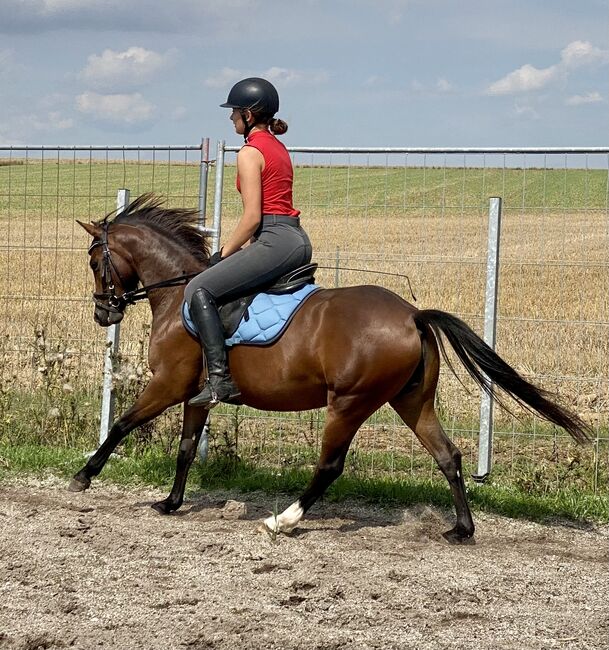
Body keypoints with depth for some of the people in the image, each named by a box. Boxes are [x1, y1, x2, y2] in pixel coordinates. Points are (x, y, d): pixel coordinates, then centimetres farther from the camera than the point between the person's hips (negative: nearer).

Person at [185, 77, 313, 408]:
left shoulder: (250, 153, -9)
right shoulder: (278, 148, 20)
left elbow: (253, 216, -15)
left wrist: (225, 253, -3)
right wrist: (240, 248, 17)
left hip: (276, 241, -11)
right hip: (298, 240, 11)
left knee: (199, 290, -12)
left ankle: (219, 378, -22)